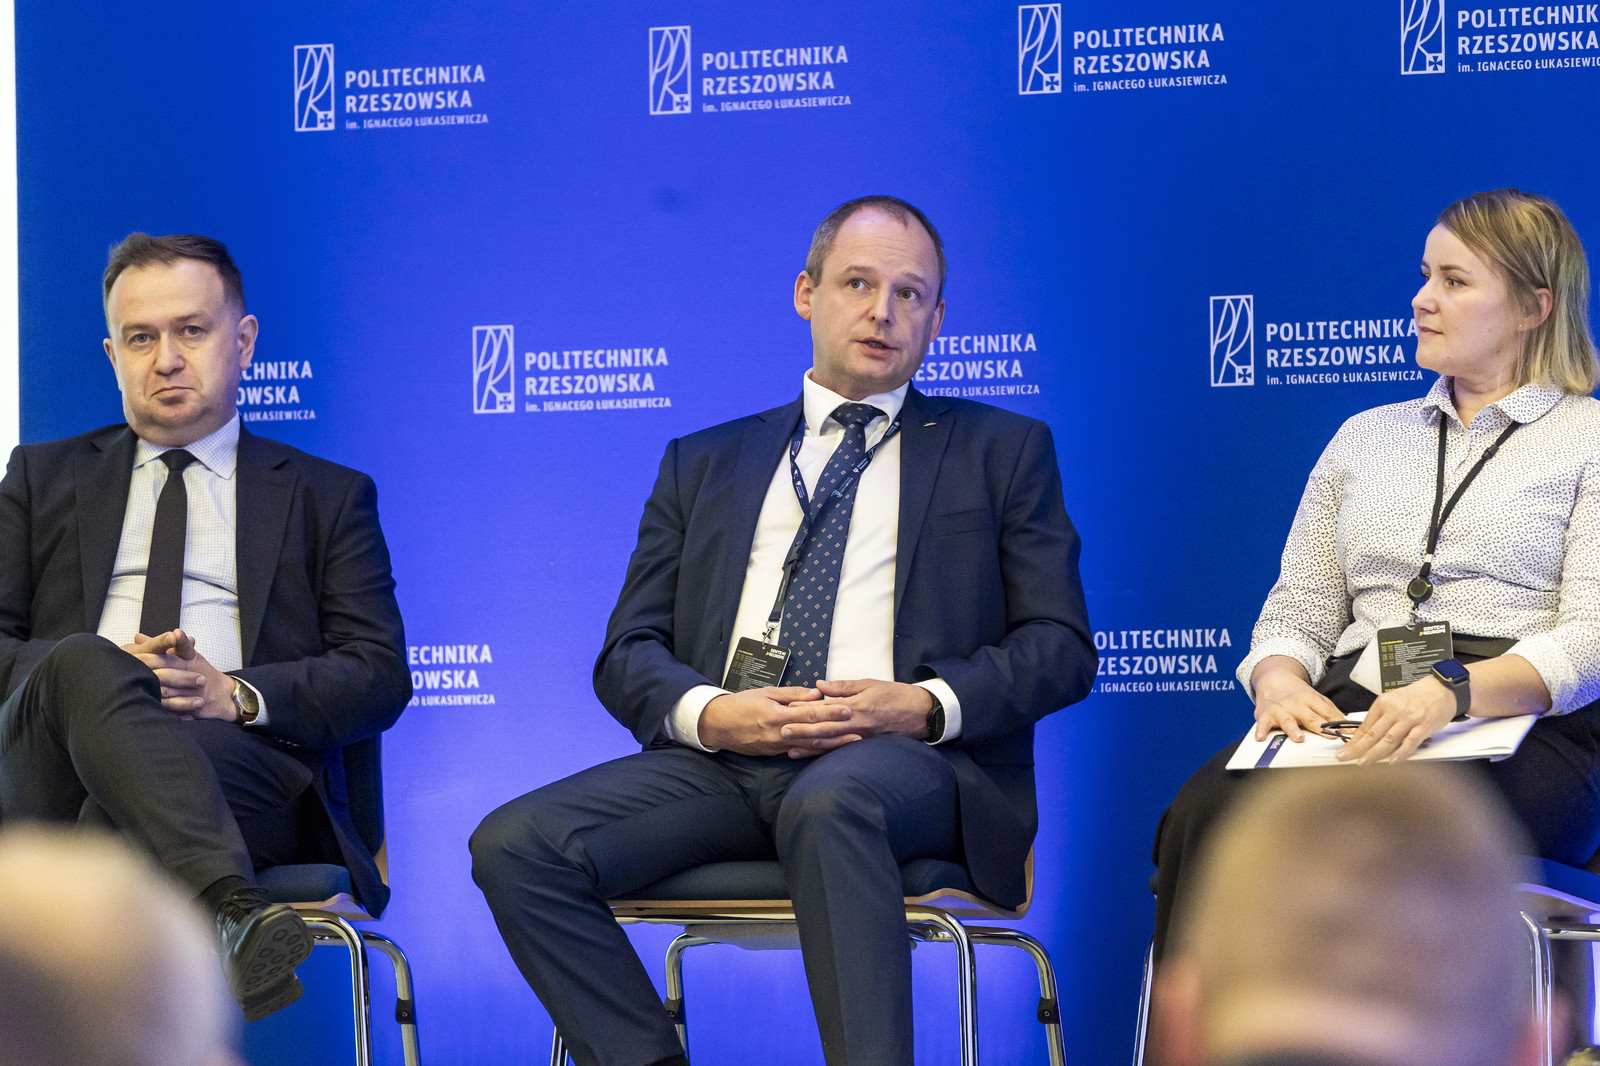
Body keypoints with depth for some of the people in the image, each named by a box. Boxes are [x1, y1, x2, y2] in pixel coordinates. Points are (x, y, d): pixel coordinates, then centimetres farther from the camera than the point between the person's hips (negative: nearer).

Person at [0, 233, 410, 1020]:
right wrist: (97, 673, -9)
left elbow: (379, 676, 11)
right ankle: (231, 913, -56)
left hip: (245, 763, 0)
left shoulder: (328, 497, 23)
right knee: (82, 664, -38)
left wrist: (237, 695, -10)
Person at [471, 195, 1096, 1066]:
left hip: (907, 761, -3)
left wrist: (926, 705, -10)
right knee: (515, 846, -23)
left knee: (829, 802, -41)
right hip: (723, 759, 3)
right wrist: (709, 713, -8)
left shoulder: (1002, 452, 19)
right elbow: (628, 653, 16)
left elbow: (1060, 647, 10)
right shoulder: (704, 464, 24)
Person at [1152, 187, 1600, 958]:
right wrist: (1278, 681, -3)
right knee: (1206, 815, -31)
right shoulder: (1366, 437, 27)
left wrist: (1454, 690, -20)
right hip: (1353, 716, 4)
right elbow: (1298, 610, 22)